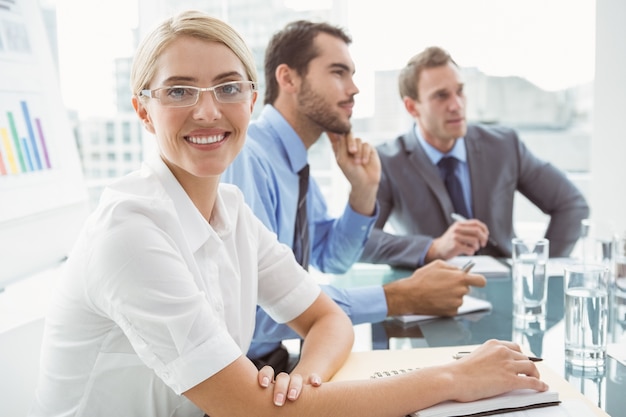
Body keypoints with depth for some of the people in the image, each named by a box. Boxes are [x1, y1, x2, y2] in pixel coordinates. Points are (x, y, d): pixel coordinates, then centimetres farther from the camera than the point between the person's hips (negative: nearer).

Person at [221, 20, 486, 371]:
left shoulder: (295, 163, 7)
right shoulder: (245, 158, -22)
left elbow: (330, 261, 16)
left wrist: (364, 191, -2)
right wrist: (400, 298, -26)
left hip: (274, 358, 8)